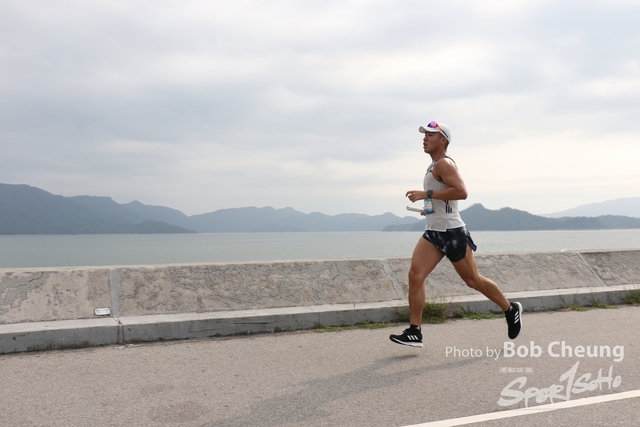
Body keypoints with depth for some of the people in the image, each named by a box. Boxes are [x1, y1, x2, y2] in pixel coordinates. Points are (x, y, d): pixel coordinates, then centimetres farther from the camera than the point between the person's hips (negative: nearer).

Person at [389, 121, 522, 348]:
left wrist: (427, 194, -25)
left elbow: (461, 192, -27)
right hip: (433, 233, 9)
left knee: (473, 280, 5)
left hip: (452, 233, -9)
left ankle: (511, 310, 29)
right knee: (415, 275, -6)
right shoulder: (433, 166, 16)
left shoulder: (444, 164, -13)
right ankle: (414, 332, -4)